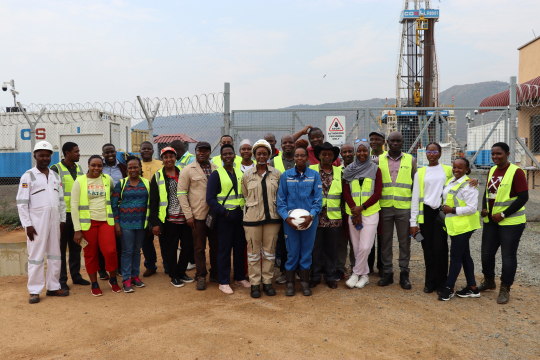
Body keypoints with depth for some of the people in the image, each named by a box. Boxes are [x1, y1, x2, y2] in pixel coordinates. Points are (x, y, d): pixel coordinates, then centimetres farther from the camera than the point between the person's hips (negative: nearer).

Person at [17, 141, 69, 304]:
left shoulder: (55, 176, 12)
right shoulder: (28, 176, -4)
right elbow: (22, 203, -7)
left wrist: (62, 219, 11)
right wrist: (27, 224, -12)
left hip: (54, 221, 5)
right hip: (37, 223, -5)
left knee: (55, 255, 10)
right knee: (36, 257, 0)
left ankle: (53, 287, 19)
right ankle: (34, 291, 8)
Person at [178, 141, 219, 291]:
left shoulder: (216, 169, 10)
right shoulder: (187, 170, 0)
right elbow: (181, 193, -2)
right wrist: (188, 215, -8)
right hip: (198, 215, -3)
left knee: (216, 246, 10)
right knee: (200, 248, 5)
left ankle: (215, 273, 25)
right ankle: (201, 276, 17)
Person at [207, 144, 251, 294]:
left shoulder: (240, 173, 12)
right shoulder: (216, 174, -4)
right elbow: (210, 199, -9)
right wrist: (224, 212, -18)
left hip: (240, 216, 5)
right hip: (224, 218, -5)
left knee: (240, 247, 12)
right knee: (224, 249, 1)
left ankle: (240, 277, 26)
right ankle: (223, 282, 12)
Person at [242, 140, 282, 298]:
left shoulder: (276, 174, 5)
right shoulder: (247, 175, 4)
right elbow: (245, 195, 12)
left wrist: (279, 210, 8)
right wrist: (253, 205, 8)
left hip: (272, 217, 1)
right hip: (252, 218, -1)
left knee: (269, 251, 8)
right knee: (254, 251, 3)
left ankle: (267, 281, 20)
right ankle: (255, 283, 15)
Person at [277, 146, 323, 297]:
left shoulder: (314, 175, 3)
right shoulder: (286, 175, 3)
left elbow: (318, 198, 0)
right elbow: (281, 199, 3)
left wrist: (311, 215, -13)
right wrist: (286, 217, -10)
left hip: (309, 219, 1)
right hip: (290, 220, 0)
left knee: (307, 250, 8)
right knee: (292, 251, 4)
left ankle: (304, 282, 22)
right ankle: (290, 283, 18)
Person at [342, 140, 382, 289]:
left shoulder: (375, 169, 3)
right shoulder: (349, 170, 8)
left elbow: (378, 193, -3)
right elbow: (346, 192, 3)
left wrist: (361, 207, -12)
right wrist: (355, 211, -9)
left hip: (370, 213, -2)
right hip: (353, 214, 2)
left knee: (365, 247, -9)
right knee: (356, 247, 6)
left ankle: (356, 273, 8)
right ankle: (364, 275, 21)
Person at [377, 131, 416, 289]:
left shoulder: (410, 160, 6)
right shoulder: (379, 160, 6)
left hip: (404, 207, 0)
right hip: (384, 207, 1)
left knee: (404, 241, 5)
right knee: (385, 241, 6)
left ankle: (404, 273, 16)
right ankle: (387, 272, 18)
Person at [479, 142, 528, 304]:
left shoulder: (516, 172, -13)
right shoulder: (491, 171, 10)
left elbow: (523, 197, -16)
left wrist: (503, 214, -18)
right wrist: (484, 209, 2)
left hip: (510, 222, -7)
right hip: (491, 221, 7)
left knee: (508, 256, 3)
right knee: (486, 253, 14)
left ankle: (505, 289, 17)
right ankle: (489, 281, 35)